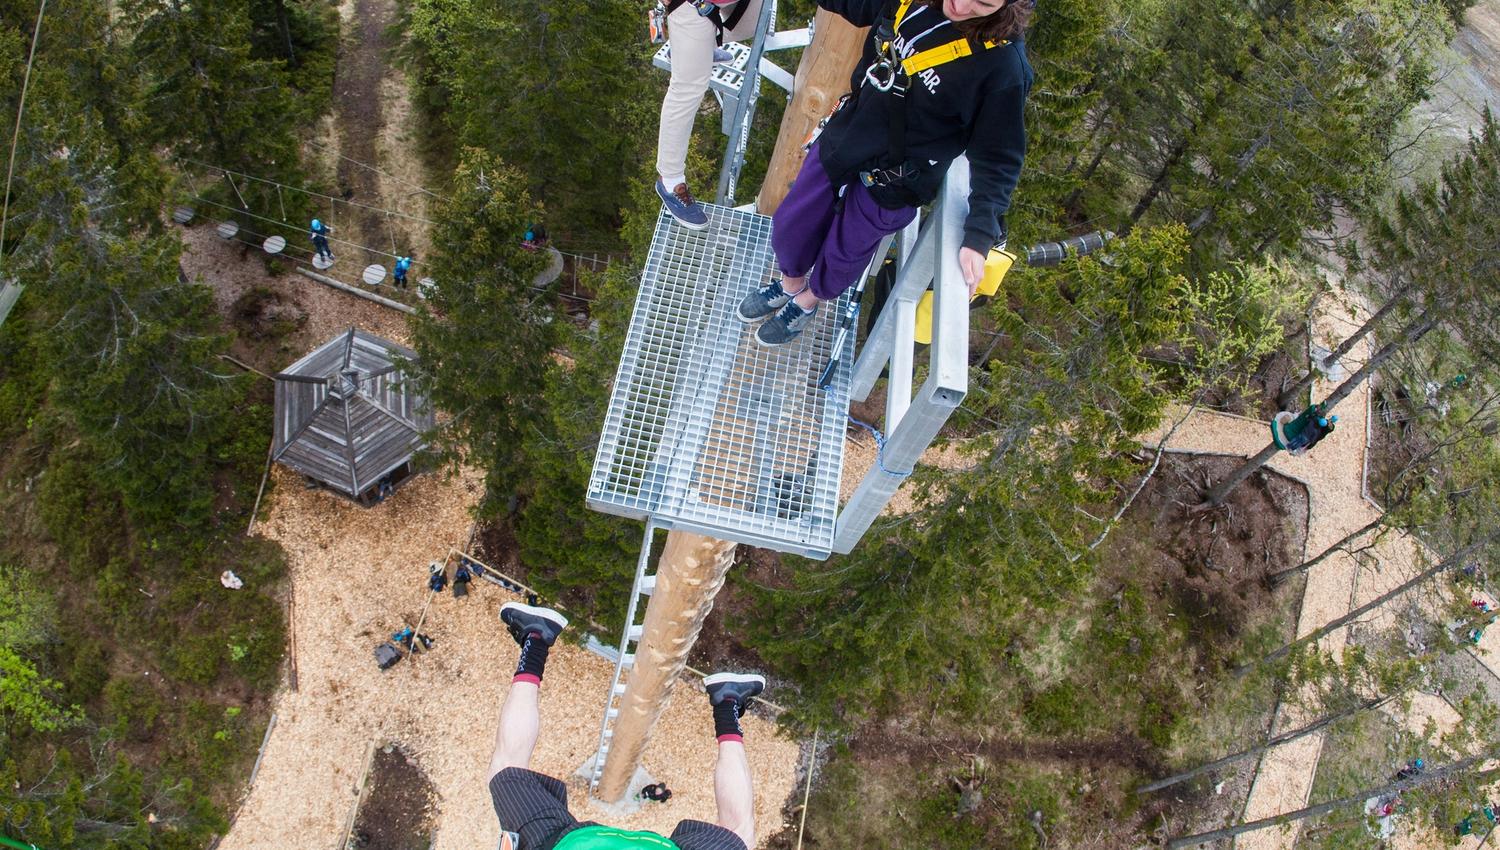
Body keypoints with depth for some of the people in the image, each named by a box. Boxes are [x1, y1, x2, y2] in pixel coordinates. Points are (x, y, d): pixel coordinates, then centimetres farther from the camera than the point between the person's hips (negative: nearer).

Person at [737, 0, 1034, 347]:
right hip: (840, 140, 5)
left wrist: (979, 237, -25)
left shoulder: (1003, 66, -29)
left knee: (843, 255, 19)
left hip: (888, 186, -5)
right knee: (790, 224, 22)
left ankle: (807, 302, 52)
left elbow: (998, 159, -19)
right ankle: (790, 284, 55)